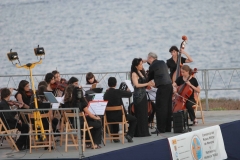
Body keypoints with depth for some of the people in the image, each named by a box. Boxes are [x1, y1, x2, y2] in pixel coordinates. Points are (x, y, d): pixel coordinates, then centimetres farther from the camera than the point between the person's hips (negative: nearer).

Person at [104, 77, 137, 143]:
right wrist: (128, 91, 20)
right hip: (119, 116, -5)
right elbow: (129, 94, -4)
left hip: (109, 118, 5)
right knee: (134, 119, 20)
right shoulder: (118, 92, -16)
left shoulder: (106, 94, -3)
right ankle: (129, 135, 5)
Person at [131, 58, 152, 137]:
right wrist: (147, 84, -20)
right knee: (139, 114, -5)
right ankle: (139, 132, -1)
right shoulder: (134, 74, -11)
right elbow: (136, 85, -20)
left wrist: (149, 84, 4)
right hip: (138, 95, -8)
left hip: (143, 95, 8)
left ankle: (144, 132, 14)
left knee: (144, 114, 9)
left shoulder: (141, 72, 13)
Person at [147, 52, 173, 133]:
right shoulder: (162, 63, 17)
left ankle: (161, 128, -7)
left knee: (160, 108, -5)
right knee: (168, 107, 11)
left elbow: (150, 78, 8)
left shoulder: (153, 66, -5)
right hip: (169, 85, 8)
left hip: (162, 87, -8)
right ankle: (168, 128, 14)